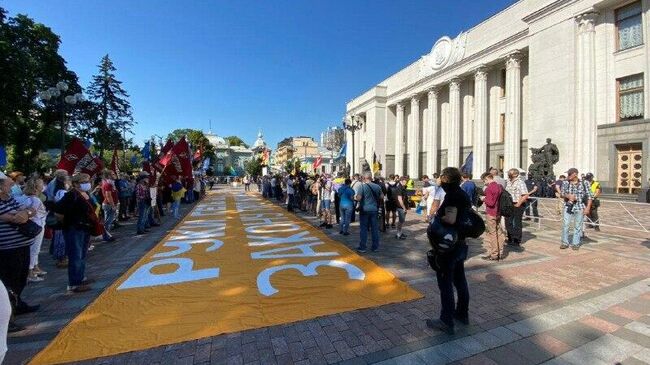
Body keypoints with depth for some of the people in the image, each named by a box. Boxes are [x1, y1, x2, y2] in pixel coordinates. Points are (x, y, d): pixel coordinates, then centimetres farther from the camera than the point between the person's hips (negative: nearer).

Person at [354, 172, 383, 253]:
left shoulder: (361, 186, -11)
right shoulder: (377, 186, 4)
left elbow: (358, 198, -19)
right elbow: (382, 197, 11)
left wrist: (355, 197, 2)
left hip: (365, 210, -4)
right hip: (374, 209, 4)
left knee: (363, 229, 3)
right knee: (375, 228, 11)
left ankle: (362, 248, 6)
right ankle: (375, 247, 18)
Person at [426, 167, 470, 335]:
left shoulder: (451, 195, -19)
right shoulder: (463, 194, 9)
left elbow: (450, 219, -32)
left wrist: (437, 217, -15)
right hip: (461, 244, 10)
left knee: (445, 282, 0)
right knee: (460, 279, 21)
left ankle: (447, 322, 9)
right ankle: (462, 313, 36)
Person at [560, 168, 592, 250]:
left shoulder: (584, 183, -1)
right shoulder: (565, 183, 3)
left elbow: (589, 196, 0)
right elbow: (562, 194, 5)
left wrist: (588, 208, -7)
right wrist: (567, 195, -18)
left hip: (580, 208, -1)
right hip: (568, 207, 1)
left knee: (578, 226, 5)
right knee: (565, 225, -3)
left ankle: (576, 243, 16)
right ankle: (565, 242, 7)